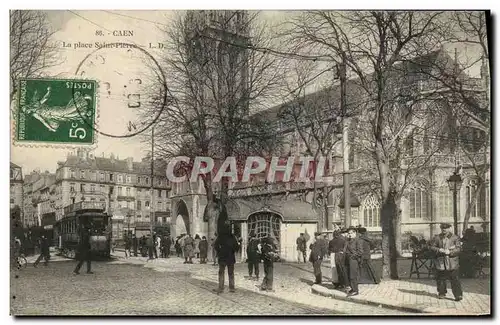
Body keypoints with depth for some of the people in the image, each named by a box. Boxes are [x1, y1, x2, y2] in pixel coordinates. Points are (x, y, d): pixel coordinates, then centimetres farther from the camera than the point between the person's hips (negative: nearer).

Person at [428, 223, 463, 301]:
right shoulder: (437, 238, 7)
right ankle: (441, 293, 26)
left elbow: (458, 249, -3)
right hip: (440, 262, 2)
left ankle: (458, 295, -2)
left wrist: (450, 252, -20)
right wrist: (438, 250, -12)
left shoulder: (455, 238, 2)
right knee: (440, 278, 9)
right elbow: (431, 246, 6)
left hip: (452, 262, -2)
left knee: (454, 279, -6)